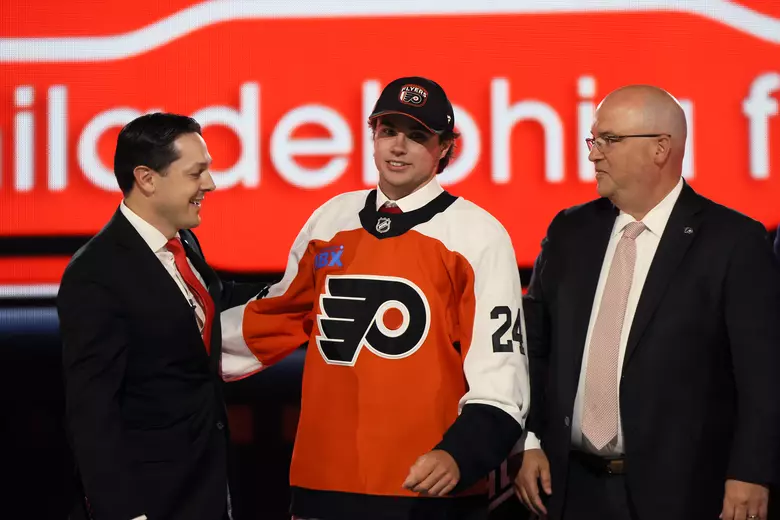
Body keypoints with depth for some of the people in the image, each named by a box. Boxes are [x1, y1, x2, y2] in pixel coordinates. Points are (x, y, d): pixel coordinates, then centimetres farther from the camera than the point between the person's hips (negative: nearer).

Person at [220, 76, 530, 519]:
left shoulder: (478, 235, -5)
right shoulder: (330, 220, 8)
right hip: (323, 481, 4)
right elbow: (281, 317, 21)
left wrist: (459, 456, -22)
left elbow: (499, 374, -8)